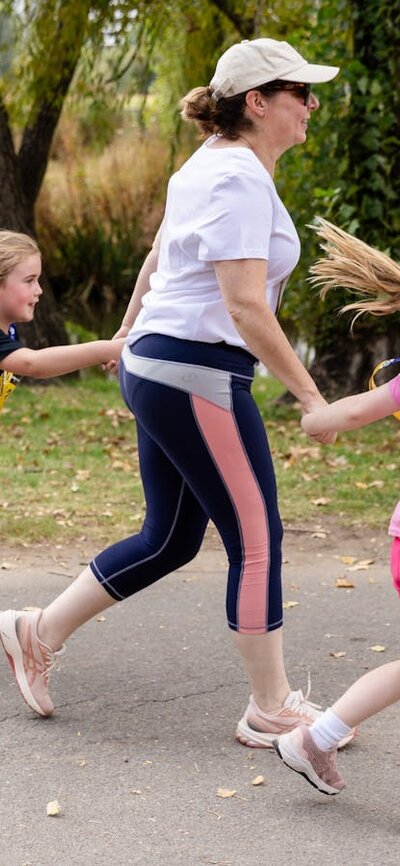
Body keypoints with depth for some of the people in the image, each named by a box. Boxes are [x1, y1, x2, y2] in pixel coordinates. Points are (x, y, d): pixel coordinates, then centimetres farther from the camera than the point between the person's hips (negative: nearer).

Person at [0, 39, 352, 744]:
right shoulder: (239, 179, -16)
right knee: (256, 538, -1)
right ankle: (272, 711, 8)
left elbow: (159, 256, 26)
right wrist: (309, 395, -18)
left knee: (170, 540, 15)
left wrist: (128, 331, 39)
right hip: (198, 374, -10)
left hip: (155, 367, 10)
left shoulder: (210, 163, 14)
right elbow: (245, 305, -23)